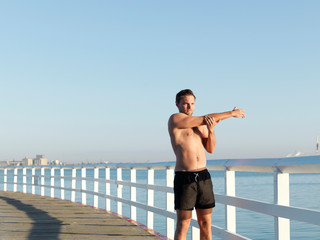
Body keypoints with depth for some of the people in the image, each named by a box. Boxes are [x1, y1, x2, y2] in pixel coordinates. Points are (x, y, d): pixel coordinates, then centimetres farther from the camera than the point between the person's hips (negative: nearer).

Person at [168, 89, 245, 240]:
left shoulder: (200, 124, 17)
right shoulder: (175, 119, -5)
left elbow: (210, 149, 10)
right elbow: (207, 119, -9)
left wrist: (211, 130, -8)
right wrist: (231, 113, -1)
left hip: (203, 177, 6)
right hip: (184, 178, -6)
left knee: (206, 223, 8)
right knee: (183, 225, -4)